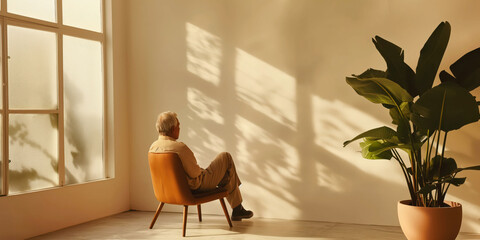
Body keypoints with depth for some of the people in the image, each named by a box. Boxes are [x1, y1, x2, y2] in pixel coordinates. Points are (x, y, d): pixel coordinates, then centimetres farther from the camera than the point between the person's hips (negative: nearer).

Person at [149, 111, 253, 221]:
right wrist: (201, 170, -2)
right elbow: (195, 173, -26)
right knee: (225, 157, 10)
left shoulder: (153, 147, -6)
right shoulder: (179, 147, -33)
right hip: (197, 186, -9)